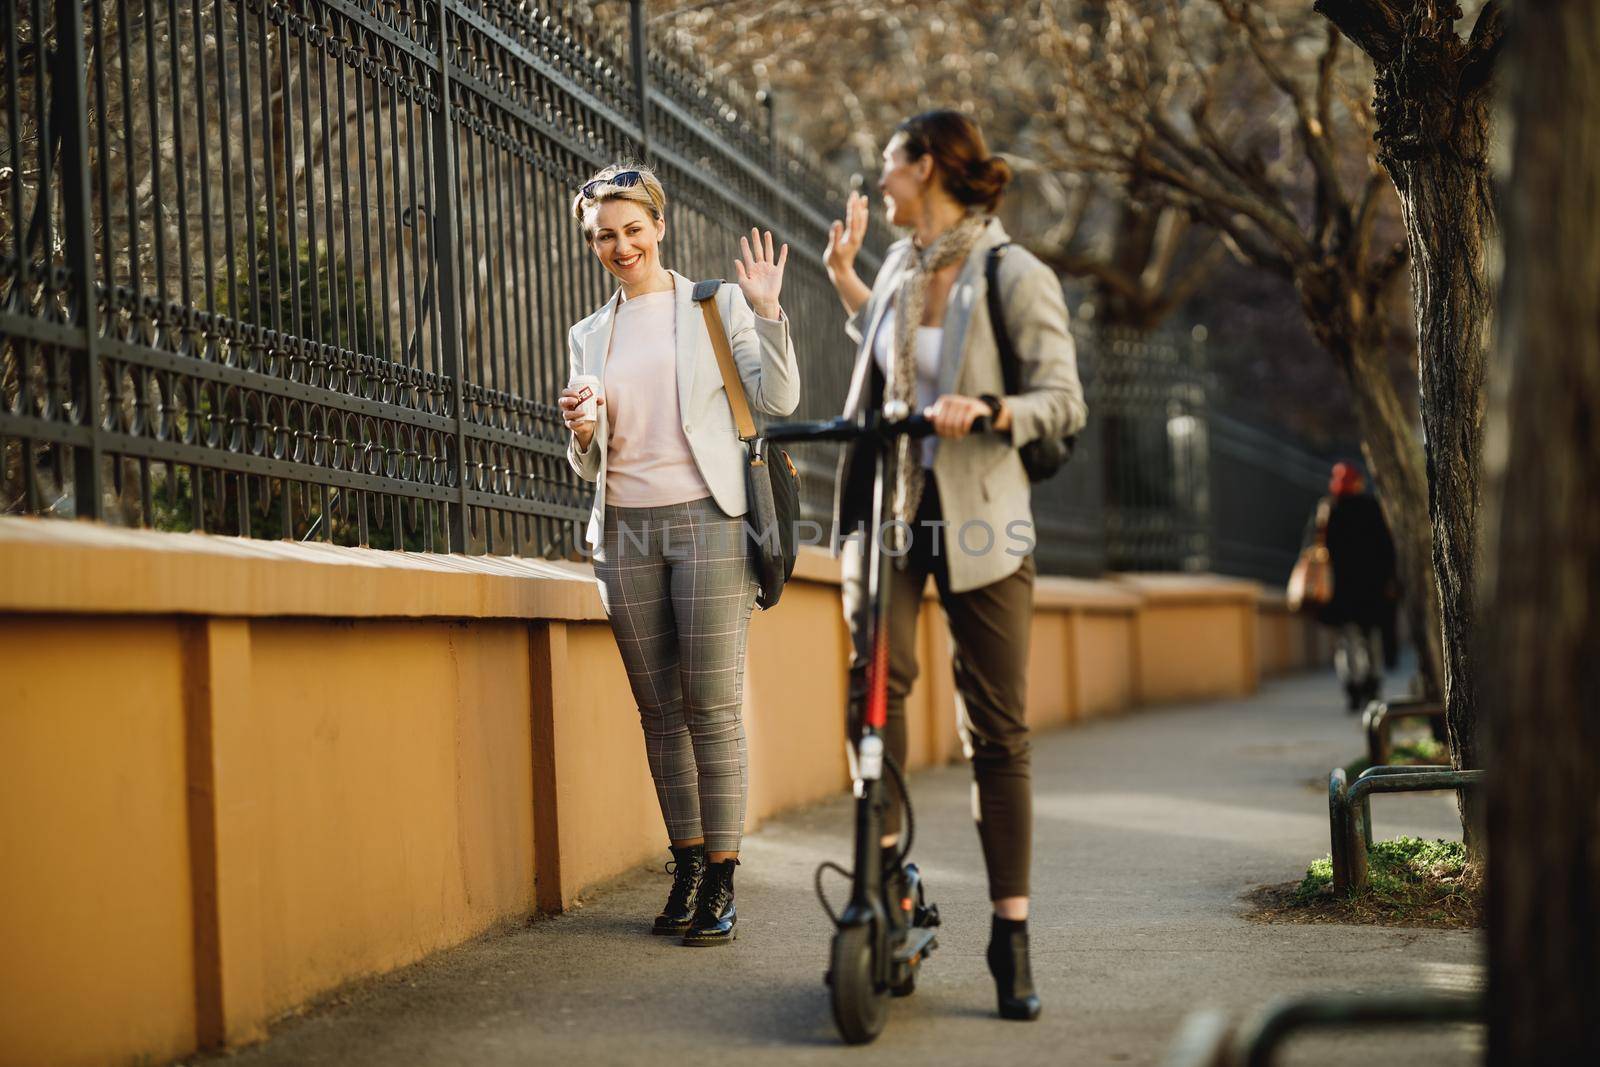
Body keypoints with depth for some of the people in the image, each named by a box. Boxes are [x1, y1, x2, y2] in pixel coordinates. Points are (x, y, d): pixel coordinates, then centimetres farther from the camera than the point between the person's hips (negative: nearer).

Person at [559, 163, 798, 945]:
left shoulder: (717, 306, 5)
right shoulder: (589, 337, 16)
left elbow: (778, 402, -3)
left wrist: (767, 315, -15)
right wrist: (582, 435, -4)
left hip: (706, 520, -4)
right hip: (625, 529, 4)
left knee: (712, 708, -7)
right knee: (660, 711, 7)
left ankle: (721, 882, -2)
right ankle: (687, 864, 16)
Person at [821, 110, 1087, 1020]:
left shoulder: (1016, 278, -8)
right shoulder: (903, 264, 11)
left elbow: (1064, 400, -11)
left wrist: (987, 411, -27)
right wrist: (844, 275, 25)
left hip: (981, 516, -4)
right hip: (890, 503, 4)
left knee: (998, 732, 0)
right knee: (877, 671, -23)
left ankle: (1012, 936, 7)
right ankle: (884, 860, -5)